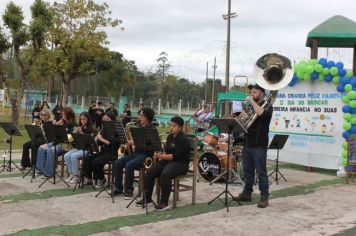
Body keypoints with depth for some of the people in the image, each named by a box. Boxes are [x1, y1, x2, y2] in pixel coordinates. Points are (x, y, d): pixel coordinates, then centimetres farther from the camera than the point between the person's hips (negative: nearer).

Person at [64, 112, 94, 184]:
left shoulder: (91, 129, -4)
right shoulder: (80, 128, 13)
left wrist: (81, 132, -19)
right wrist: (76, 132, -8)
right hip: (78, 147, 6)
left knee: (73, 156, -29)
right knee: (66, 156, -18)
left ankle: (76, 176, -17)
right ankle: (72, 174, -6)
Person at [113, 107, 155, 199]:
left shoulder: (152, 129, -10)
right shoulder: (139, 126, 14)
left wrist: (134, 142, -23)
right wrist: (129, 141, 2)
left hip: (146, 155, -8)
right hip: (135, 152, 8)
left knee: (129, 165, -30)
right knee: (118, 163, -12)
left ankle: (129, 190, -14)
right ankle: (118, 188, -4)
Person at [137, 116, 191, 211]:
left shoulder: (184, 140, -13)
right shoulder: (170, 136, 14)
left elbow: (176, 156, -21)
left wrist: (162, 157, -26)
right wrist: (161, 155, -3)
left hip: (180, 163, -8)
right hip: (167, 160, 8)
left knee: (165, 174, -36)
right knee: (149, 172, -14)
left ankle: (164, 202, -26)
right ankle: (147, 197, -3)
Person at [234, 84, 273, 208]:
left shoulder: (267, 106, -3)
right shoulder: (250, 107, 18)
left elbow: (260, 112, -26)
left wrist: (252, 101, -14)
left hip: (259, 145, -7)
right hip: (247, 144, 7)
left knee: (261, 172, -3)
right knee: (247, 171, 11)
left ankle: (264, 197, 2)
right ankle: (246, 193, 20)